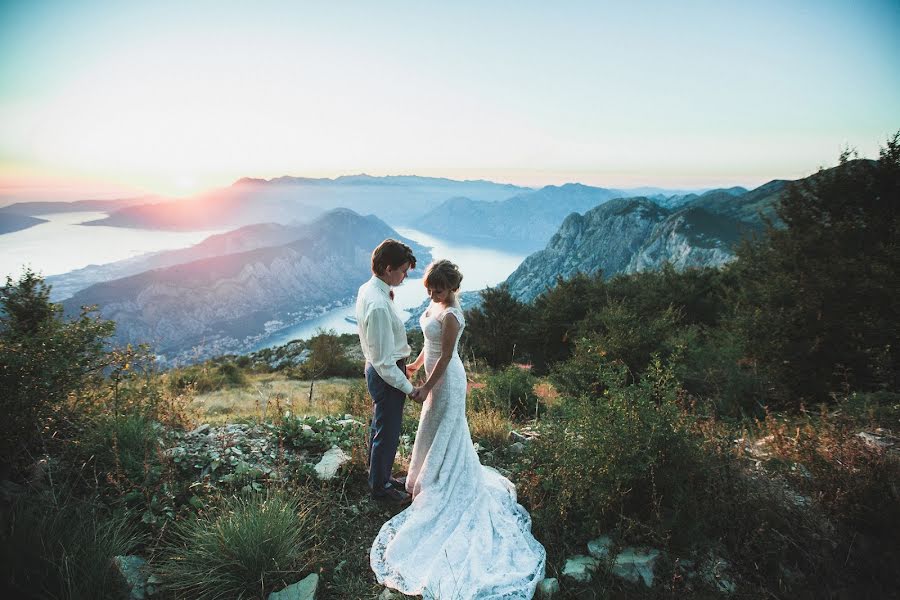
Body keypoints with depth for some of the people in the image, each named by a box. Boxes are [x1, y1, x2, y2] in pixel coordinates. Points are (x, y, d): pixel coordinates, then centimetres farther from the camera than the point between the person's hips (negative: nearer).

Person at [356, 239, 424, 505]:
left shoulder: (367, 289, -1)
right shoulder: (378, 305, -31)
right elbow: (384, 361, -27)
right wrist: (409, 388, -20)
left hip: (377, 369, 10)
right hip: (387, 375, -10)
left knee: (379, 427, 25)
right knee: (388, 433, 10)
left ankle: (379, 476, 45)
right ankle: (380, 487, 30)